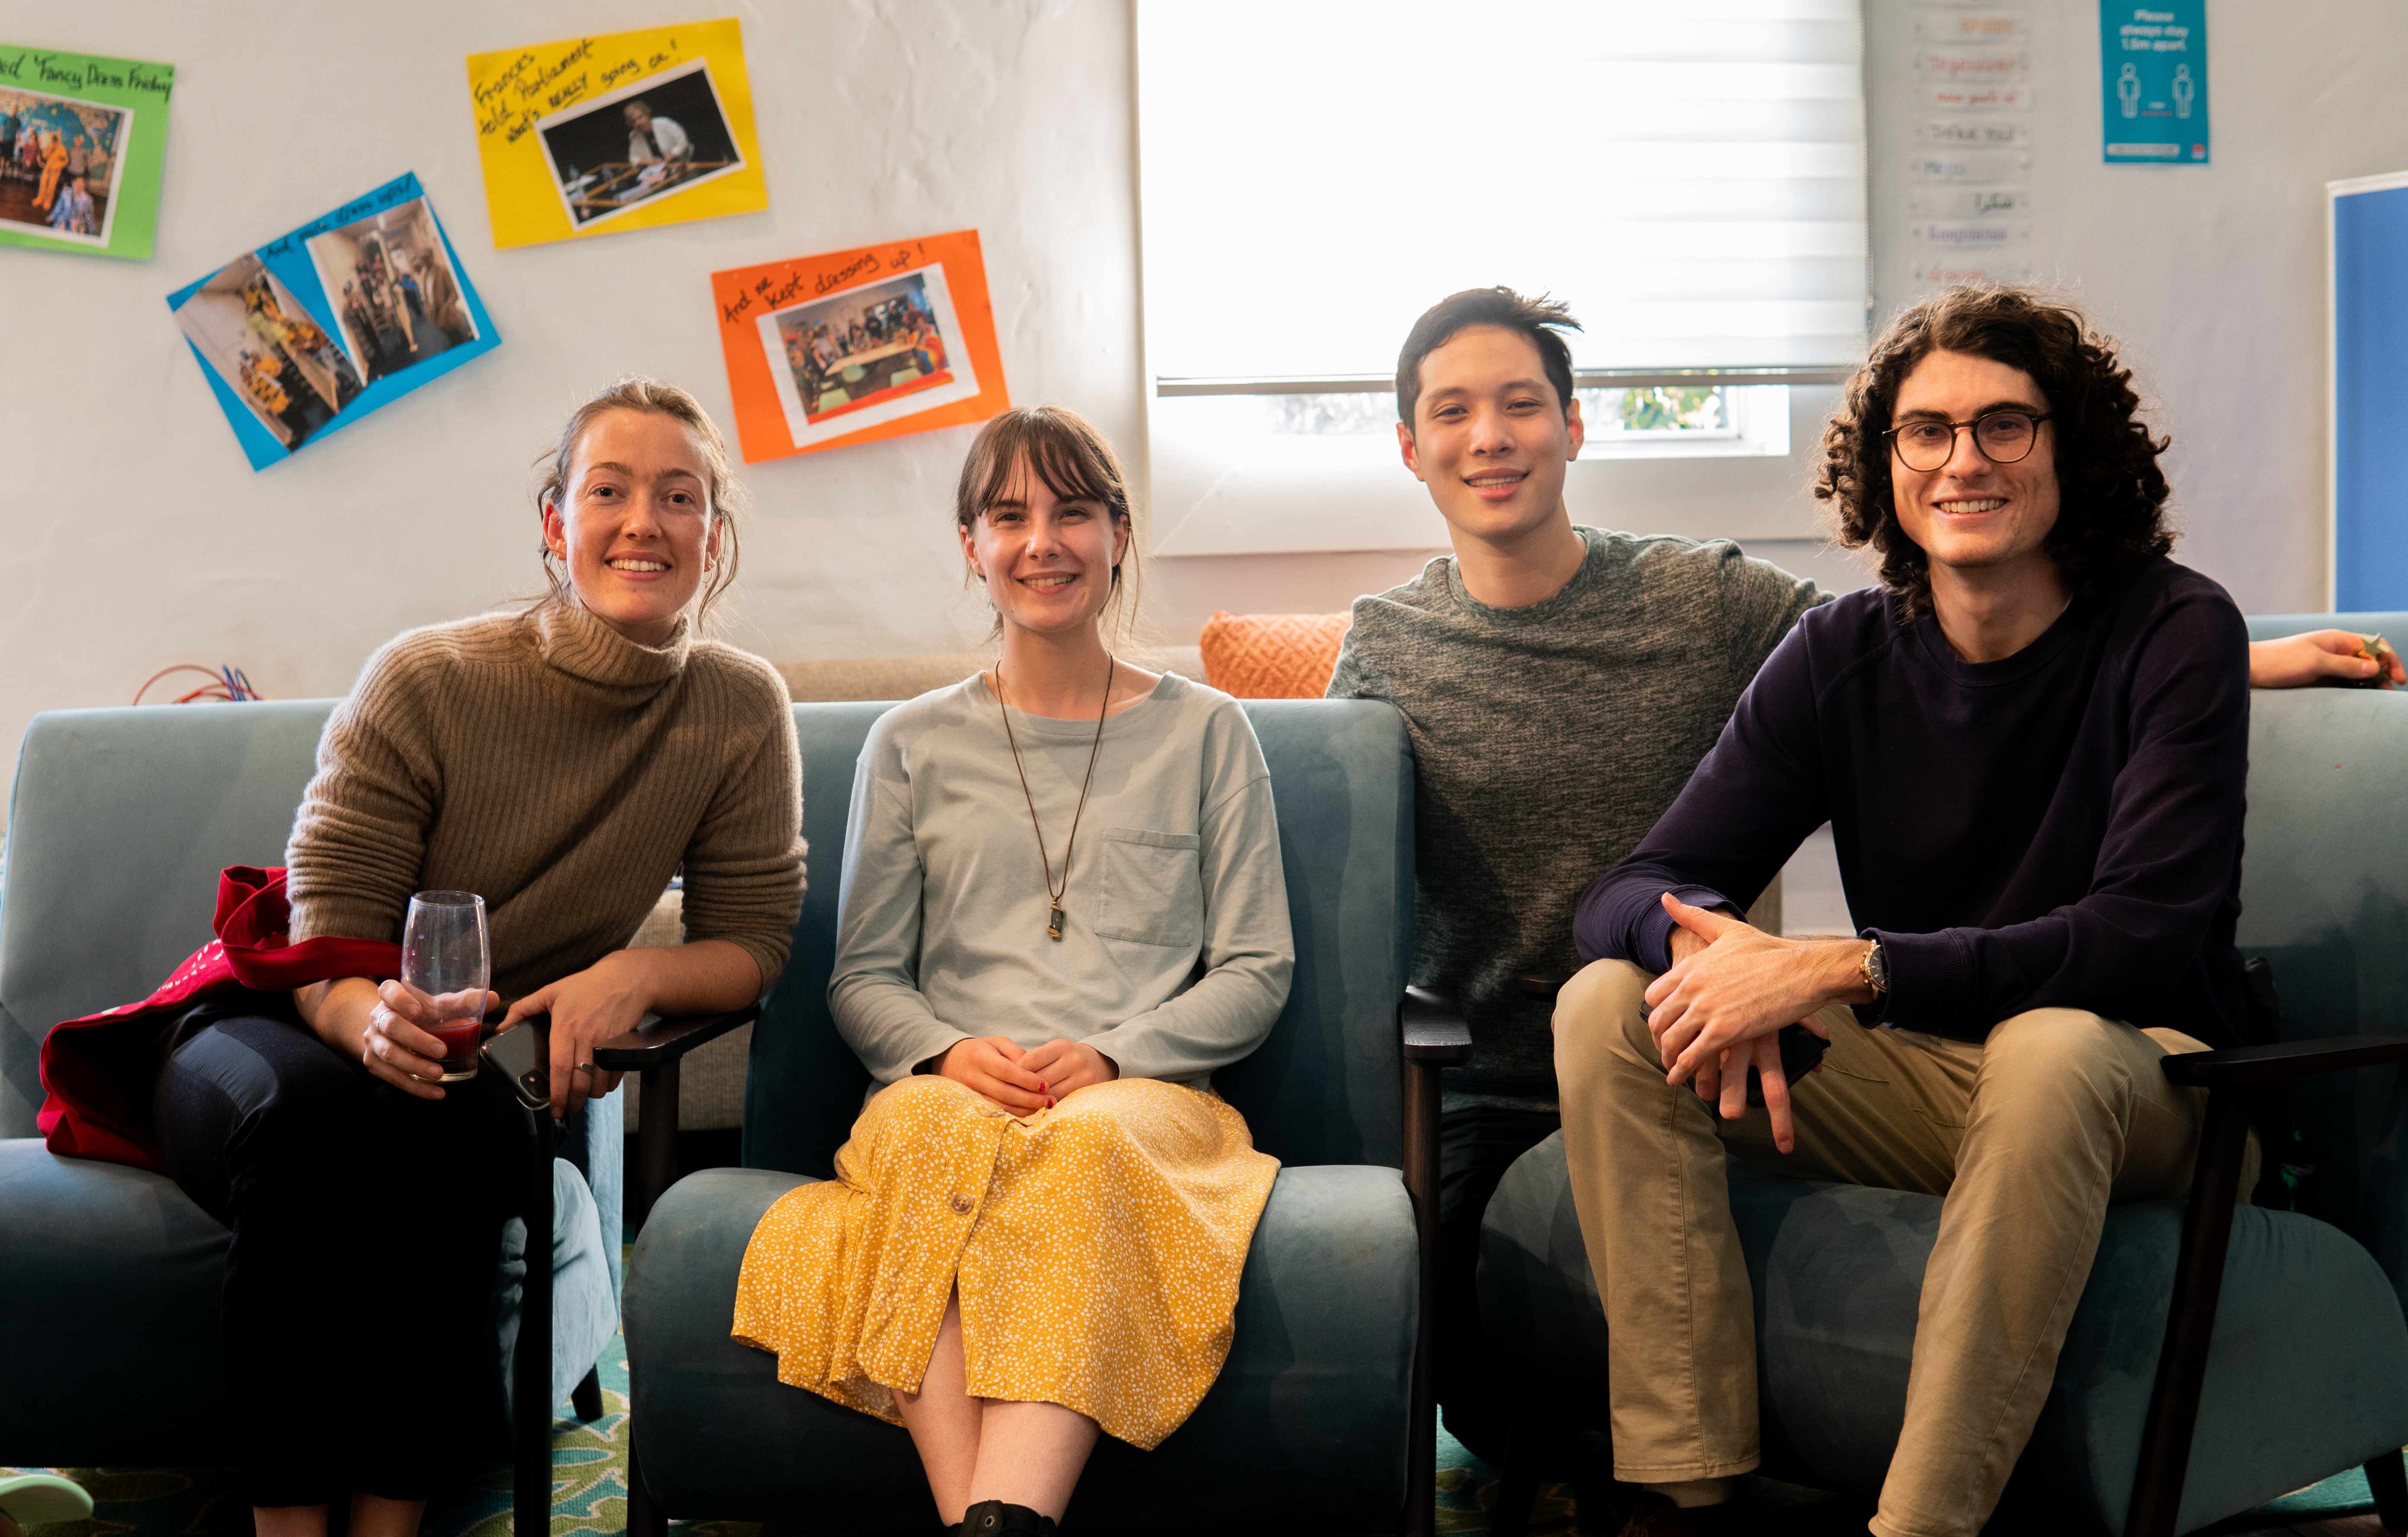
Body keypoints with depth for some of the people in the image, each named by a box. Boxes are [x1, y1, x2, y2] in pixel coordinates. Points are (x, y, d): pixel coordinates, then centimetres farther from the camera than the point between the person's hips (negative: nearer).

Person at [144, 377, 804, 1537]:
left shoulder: (742, 713, -7)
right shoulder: (425, 681, -15)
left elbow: (750, 942, -3)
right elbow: (325, 946, -13)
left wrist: (637, 975, -25)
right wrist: (374, 1015, -37)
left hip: (494, 1063, 1)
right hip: (281, 1021, -1)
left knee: (452, 1131, -35)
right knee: (308, 1115, -36)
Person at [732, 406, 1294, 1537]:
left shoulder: (1203, 732, 16)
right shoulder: (913, 744, 18)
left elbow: (1257, 973, 11)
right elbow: (862, 978, 16)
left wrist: (1113, 1056, -8)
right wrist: (950, 1053, -7)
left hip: (1147, 1096, -1)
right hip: (953, 1094, 1)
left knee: (1089, 1142, -38)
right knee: (924, 1126, -36)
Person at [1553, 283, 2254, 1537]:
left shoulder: (2176, 632, -13)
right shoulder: (1845, 653, -2)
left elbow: (2146, 937, -24)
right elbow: (1627, 894, -6)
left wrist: (1846, 967, -33)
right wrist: (1710, 945, -31)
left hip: (2134, 1075, -3)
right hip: (1910, 1074, 4)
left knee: (2050, 1052, -38)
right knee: (1607, 1004, -17)